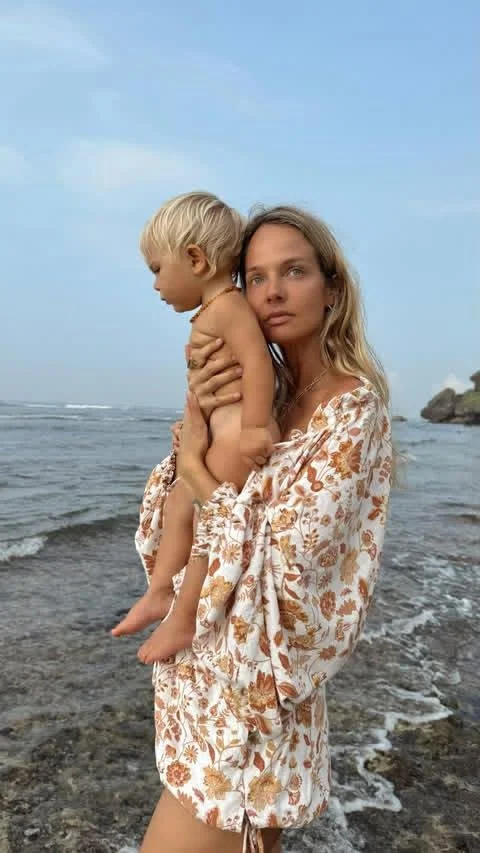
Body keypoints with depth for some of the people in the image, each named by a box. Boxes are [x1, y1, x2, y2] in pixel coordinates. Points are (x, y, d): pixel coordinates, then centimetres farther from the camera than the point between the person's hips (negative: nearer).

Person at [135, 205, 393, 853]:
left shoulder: (353, 406, -16)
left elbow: (287, 564, -23)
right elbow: (162, 535, 2)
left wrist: (195, 464, -13)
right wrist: (194, 422, -14)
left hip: (253, 680, -7)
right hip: (209, 670, 7)